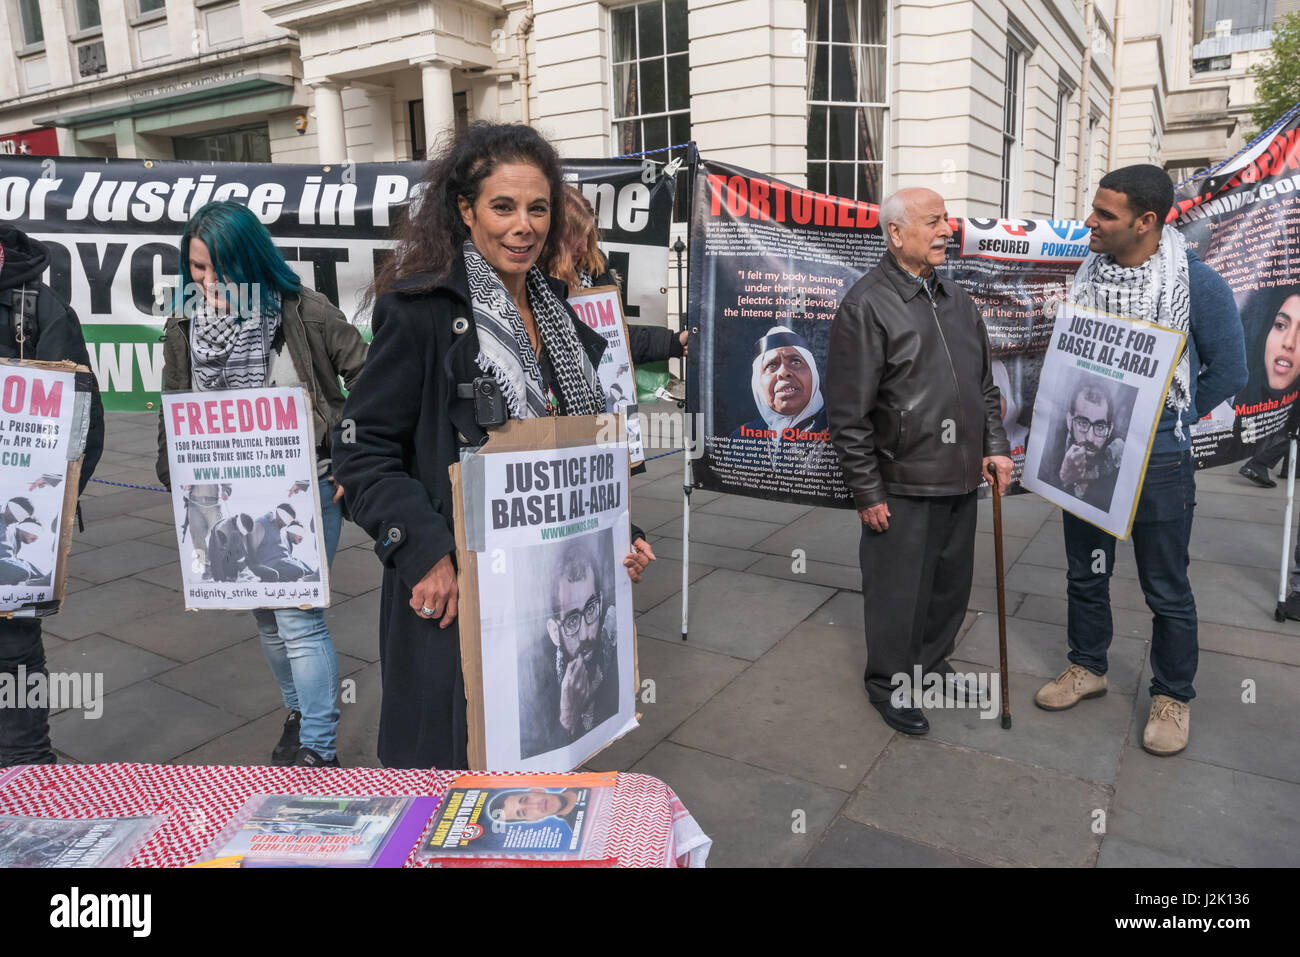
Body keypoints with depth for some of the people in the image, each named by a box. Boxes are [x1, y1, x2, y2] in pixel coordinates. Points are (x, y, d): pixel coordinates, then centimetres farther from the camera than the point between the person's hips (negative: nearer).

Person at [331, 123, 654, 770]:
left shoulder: (561, 315, 10)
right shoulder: (419, 311, -11)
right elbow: (365, 454, -12)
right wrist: (425, 553, -22)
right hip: (455, 593, -6)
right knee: (456, 758, 7)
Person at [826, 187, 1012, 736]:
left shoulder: (956, 298, 11)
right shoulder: (866, 305, -13)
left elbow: (984, 384, 20)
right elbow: (847, 413, -14)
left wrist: (995, 445, 9)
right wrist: (867, 491, -14)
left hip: (961, 480, 7)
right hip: (903, 487, -7)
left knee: (951, 583, 19)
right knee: (898, 590, 5)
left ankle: (932, 664, 40)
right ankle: (888, 682, 26)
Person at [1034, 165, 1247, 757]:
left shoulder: (1199, 285, -14)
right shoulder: (1088, 274, 0)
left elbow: (1229, 370, -4)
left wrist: (1168, 420, 0)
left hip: (1157, 463, -4)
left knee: (1166, 591, 9)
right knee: (1086, 574, 18)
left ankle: (1172, 697, 28)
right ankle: (1087, 668, 37)